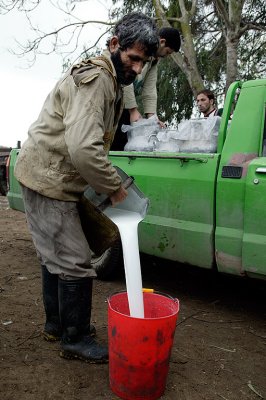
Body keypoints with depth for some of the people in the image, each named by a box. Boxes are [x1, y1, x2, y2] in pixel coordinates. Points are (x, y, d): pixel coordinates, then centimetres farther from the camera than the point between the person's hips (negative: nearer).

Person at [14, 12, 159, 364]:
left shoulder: (110, 80, 14)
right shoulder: (95, 79, -20)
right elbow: (83, 148, -32)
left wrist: (108, 182, 9)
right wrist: (115, 188, -20)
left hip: (49, 178, 11)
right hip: (48, 180, -10)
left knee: (55, 256, 19)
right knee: (75, 263, -4)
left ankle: (56, 323, 35)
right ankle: (75, 340, 13)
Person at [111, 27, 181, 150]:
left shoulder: (154, 60, 13)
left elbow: (149, 89, 10)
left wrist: (151, 116, -2)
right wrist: (133, 110, -20)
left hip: (124, 101, 9)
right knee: (116, 140, -14)